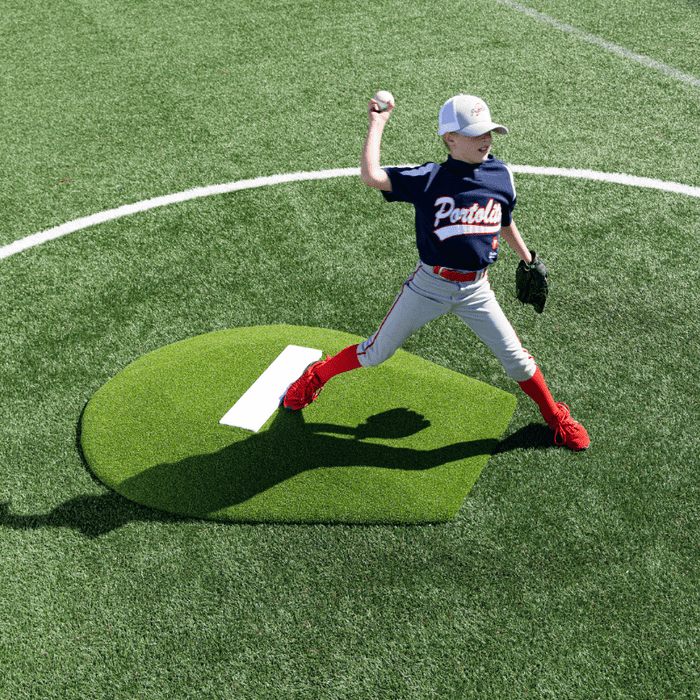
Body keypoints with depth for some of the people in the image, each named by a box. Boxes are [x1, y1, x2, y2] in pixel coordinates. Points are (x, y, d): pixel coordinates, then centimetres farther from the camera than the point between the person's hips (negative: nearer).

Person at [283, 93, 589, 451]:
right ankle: (318, 375, 32)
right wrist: (377, 124, -16)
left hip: (476, 289, 3)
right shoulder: (429, 179, -11)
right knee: (376, 352, 6)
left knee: (515, 358, 4)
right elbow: (370, 176, -23)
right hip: (430, 285, -2)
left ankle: (555, 417, 29)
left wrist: (529, 262, 26)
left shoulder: (501, 175, 0)